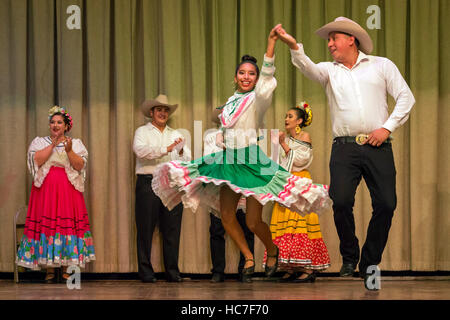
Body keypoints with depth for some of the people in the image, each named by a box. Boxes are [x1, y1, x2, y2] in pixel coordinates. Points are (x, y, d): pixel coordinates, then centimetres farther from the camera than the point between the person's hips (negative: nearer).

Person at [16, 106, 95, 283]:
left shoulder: (75, 143, 12)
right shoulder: (39, 142, 12)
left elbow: (80, 165, -2)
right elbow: (36, 160, -6)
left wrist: (69, 150, -16)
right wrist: (53, 145, -11)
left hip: (68, 189, 0)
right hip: (45, 188, 0)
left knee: (67, 223, -6)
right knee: (46, 224, -6)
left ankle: (65, 270, -2)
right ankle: (50, 270, -2)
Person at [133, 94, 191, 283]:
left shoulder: (175, 134, 22)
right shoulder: (142, 132, 9)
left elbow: (187, 160, 13)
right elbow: (140, 150, -12)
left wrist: (181, 152, -10)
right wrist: (166, 149, -20)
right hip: (148, 183, -3)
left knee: (172, 228, 1)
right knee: (146, 228, -4)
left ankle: (172, 272, 5)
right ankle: (146, 272, 0)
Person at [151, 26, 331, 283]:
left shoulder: (257, 98, -6)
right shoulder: (231, 101, 13)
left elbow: (267, 74, -25)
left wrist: (271, 42, -37)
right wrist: (220, 139, 9)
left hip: (252, 161, -7)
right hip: (230, 162, 7)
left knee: (253, 221, -6)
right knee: (227, 215, 3)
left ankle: (273, 251, 23)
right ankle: (248, 258, 20)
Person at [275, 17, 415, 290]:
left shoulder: (381, 65, 11)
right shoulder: (329, 71, 14)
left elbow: (406, 97, 8)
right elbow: (307, 67, -7)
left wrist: (387, 127, -3)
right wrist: (294, 46, -28)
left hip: (377, 147, -1)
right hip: (344, 147, 1)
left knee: (385, 204, -7)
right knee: (340, 201, -16)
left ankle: (369, 265, 8)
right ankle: (349, 257, 6)